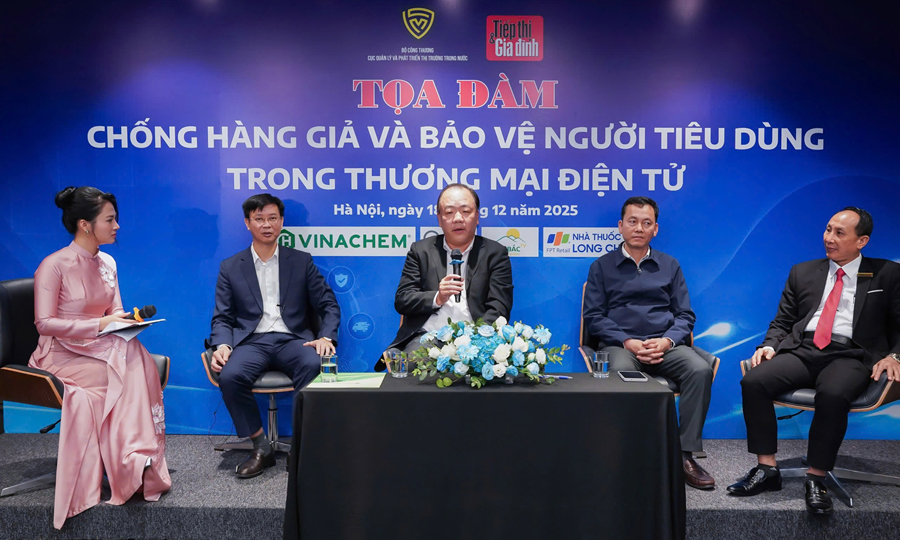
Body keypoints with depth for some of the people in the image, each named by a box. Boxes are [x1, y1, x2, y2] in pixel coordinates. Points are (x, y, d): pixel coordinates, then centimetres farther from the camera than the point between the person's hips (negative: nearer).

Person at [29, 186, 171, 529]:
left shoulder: (107, 264, 11)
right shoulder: (54, 266, -11)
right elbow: (44, 323, -14)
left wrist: (123, 321, -11)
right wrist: (99, 325, -23)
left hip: (100, 347, 6)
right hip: (62, 351, -6)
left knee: (135, 357, -27)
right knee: (124, 372, -30)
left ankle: (138, 463, -26)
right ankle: (134, 464, -21)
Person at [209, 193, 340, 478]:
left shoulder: (301, 261, 13)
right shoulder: (230, 267, 14)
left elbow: (329, 305, 9)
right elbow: (222, 318, 11)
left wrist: (326, 337, -11)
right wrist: (222, 345, -11)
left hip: (292, 339, -1)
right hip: (252, 342, 1)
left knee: (314, 365, -35)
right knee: (230, 376, -32)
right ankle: (261, 448, -12)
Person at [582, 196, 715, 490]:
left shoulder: (670, 266, 19)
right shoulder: (602, 267, 13)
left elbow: (685, 315, 13)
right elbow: (593, 316, 4)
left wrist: (666, 341, -8)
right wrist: (627, 342, -11)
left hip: (665, 345, 2)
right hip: (620, 344, -2)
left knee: (700, 370, -28)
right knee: (621, 373, -37)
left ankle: (685, 455, -21)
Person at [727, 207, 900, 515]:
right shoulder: (803, 273, 20)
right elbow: (782, 322, 19)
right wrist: (769, 346, -1)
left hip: (850, 355, -3)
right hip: (801, 350, 3)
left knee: (833, 394, -38)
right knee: (753, 381, -26)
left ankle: (816, 479, -23)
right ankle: (766, 470, -17)